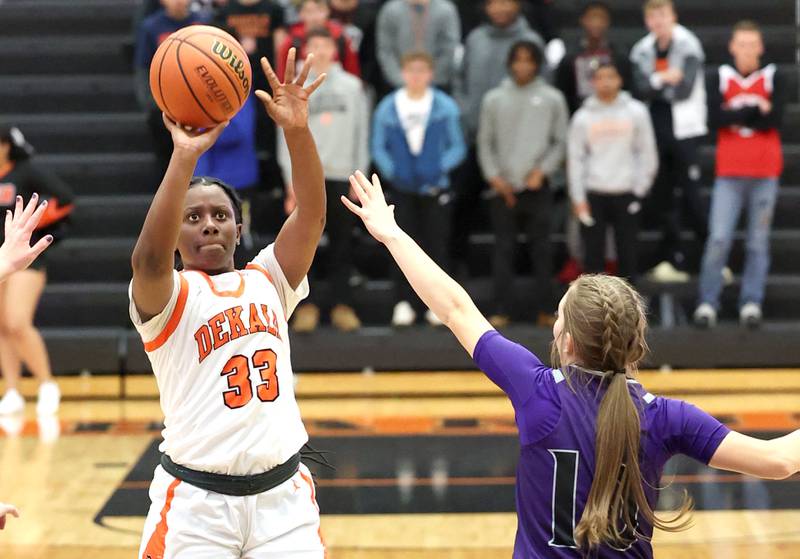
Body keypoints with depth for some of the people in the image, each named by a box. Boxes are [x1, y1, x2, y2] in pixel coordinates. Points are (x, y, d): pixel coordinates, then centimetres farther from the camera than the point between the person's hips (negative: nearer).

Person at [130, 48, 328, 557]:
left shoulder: (268, 281, 9)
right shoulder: (169, 297, -2)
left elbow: (311, 216, -6)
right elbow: (148, 257, -25)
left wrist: (298, 131, -21)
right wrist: (185, 158, -34)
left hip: (283, 493, 3)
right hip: (195, 501, -3)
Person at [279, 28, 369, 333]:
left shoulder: (352, 86, 7)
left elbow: (361, 133, 7)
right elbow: (286, 136, 1)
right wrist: (291, 179, -5)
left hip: (342, 176, 1)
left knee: (342, 244, 3)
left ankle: (342, 305, 8)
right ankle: (305, 306, 4)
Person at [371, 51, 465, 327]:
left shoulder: (445, 107, -2)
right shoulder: (387, 107, 1)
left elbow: (457, 146, 3)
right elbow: (378, 147, 7)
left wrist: (440, 167, -10)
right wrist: (392, 170, -6)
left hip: (435, 187, -1)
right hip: (402, 187, 1)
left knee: (436, 244, 2)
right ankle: (403, 303, 8)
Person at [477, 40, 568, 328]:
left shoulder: (552, 98, 5)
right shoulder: (494, 99, 7)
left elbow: (561, 141, 5)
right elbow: (485, 142, 8)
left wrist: (543, 170, -7)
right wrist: (494, 175, -4)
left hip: (538, 186, -1)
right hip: (502, 187, 1)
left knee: (541, 248, 1)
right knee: (504, 248, 1)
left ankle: (546, 309, 5)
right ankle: (502, 309, 4)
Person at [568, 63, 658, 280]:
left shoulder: (636, 112, 2)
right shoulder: (583, 117, 4)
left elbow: (648, 153, 4)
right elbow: (575, 159, 3)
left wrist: (639, 189, -1)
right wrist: (578, 198, -3)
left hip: (626, 193, 0)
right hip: (593, 194, 0)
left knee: (628, 253, 4)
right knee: (594, 254, 1)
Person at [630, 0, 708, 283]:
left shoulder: (688, 45, -7)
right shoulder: (642, 51, 9)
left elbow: (685, 88, -14)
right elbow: (640, 89, -3)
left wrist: (655, 87, -7)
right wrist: (663, 80, -18)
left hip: (684, 129, -5)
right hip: (657, 130, 5)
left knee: (691, 196, -8)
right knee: (660, 198, 6)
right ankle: (674, 261, 14)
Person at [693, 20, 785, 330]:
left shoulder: (773, 78, 4)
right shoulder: (720, 78, 5)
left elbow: (775, 120, -10)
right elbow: (714, 119, -10)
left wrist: (735, 115, -9)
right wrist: (756, 111, -12)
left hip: (764, 175, 0)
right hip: (729, 173, 0)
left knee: (758, 242, 2)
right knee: (718, 239, -7)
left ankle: (752, 303, 7)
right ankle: (707, 302, 0)